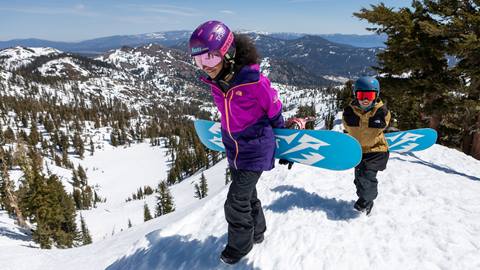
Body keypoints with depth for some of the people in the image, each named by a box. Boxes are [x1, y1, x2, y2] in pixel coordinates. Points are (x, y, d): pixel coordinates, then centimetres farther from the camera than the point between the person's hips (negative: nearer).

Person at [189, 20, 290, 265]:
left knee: (236, 203, 0)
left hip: (256, 150, -7)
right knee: (246, 194, 23)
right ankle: (256, 232, 48)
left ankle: (240, 245, 27)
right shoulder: (216, 81, -8)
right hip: (233, 148, 7)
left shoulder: (253, 81, -28)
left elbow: (275, 113, -13)